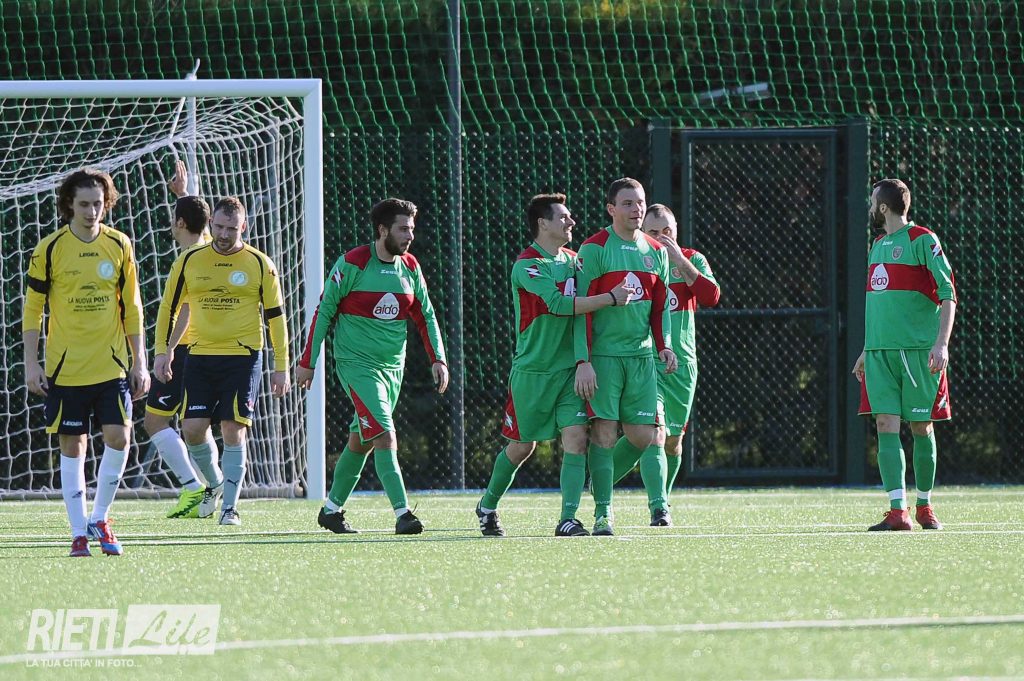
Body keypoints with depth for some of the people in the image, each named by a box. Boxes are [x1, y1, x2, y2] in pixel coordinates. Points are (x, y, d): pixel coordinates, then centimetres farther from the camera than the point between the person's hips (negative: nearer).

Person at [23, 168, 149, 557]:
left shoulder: (119, 246, 4)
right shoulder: (49, 250, -3)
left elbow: (132, 307, 10)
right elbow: (32, 309, 1)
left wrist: (139, 361, 7)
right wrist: (31, 364, -3)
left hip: (112, 364, 2)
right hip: (65, 366, -1)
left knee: (118, 437, -9)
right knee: (72, 445, 1)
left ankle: (99, 517, 9)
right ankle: (79, 532, 8)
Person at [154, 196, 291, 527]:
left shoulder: (259, 264, 0)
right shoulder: (189, 261, 5)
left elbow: (275, 315, 5)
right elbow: (168, 307, 13)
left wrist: (281, 366, 3)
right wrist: (162, 350, 4)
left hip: (243, 357, -2)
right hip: (200, 357, 2)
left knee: (233, 430, -8)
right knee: (192, 428, -4)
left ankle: (230, 506, -1)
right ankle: (215, 482, 24)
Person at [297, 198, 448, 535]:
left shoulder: (410, 267, 6)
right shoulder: (352, 264, -11)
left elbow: (425, 315, 14)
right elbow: (324, 311, -5)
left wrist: (438, 358, 2)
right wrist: (308, 362, -4)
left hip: (393, 367, 6)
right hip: (357, 364, -6)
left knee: (361, 441, 13)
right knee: (385, 436, -18)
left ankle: (332, 509, 27)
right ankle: (402, 513, -23)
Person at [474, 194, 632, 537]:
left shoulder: (572, 260, 10)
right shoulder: (528, 265, -13)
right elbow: (559, 304, -25)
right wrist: (611, 297, -24)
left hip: (570, 369, 5)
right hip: (533, 370, -5)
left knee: (576, 438, -11)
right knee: (522, 446, 7)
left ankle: (568, 519, -13)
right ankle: (487, 507, 30)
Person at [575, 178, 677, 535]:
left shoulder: (656, 251, 12)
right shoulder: (595, 248, -4)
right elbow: (581, 307, -6)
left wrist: (664, 345, 2)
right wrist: (583, 361, -13)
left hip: (642, 358, 4)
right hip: (603, 356, -4)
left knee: (647, 436, -1)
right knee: (603, 436, -6)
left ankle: (658, 506, -1)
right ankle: (603, 513, -4)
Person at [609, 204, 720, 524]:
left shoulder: (692, 260, 7)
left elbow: (711, 295, -10)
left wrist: (680, 261, -13)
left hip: (681, 362, 3)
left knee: (673, 438, 10)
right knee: (654, 432, -20)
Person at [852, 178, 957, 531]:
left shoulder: (923, 241, -5)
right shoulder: (877, 246, 17)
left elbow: (947, 296, -9)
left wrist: (942, 343, -19)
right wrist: (867, 351, 24)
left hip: (918, 350, -6)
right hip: (880, 352, 6)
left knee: (921, 427, 2)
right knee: (886, 425, -6)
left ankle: (924, 506, 16)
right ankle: (898, 511, -10)